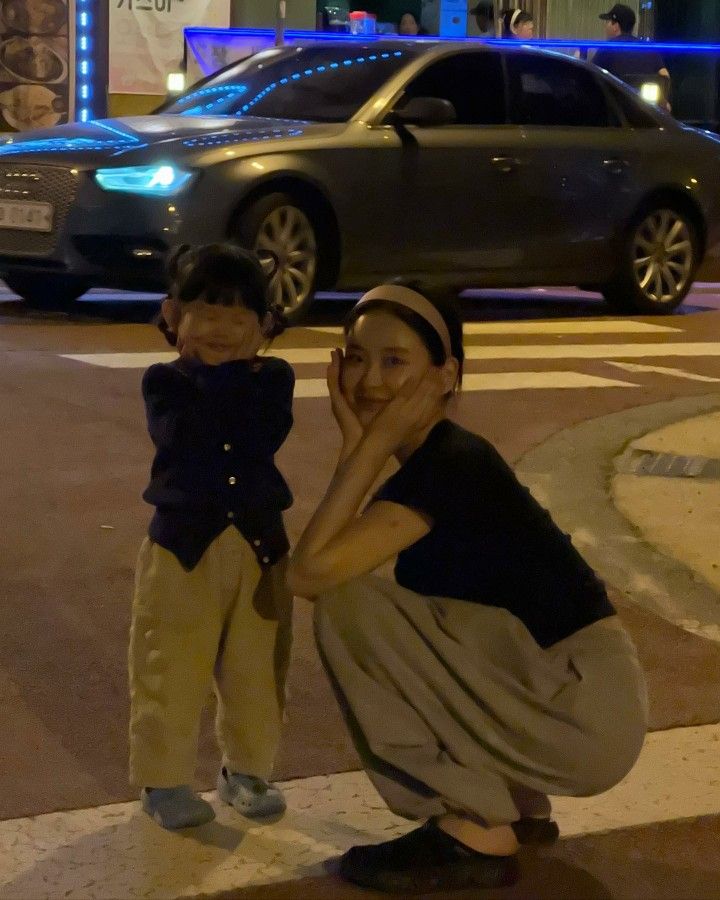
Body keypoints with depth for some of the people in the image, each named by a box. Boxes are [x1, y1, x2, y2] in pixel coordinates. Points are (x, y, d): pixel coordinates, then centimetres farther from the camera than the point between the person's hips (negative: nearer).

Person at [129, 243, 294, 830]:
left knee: (257, 670, 11)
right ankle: (164, 778, 15)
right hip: (183, 542, -2)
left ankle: (247, 769, 28)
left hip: (259, 543, 2)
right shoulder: (164, 381, -3)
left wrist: (232, 371, -11)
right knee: (172, 671, 1)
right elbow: (185, 435, -21)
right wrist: (217, 373, -13)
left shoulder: (274, 379, 3)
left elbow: (266, 435, -15)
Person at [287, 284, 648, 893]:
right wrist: (367, 445, 1)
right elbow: (327, 563, 8)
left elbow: (310, 572, -25)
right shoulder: (439, 458, 11)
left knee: (348, 606, -15)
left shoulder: (449, 461, -18)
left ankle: (478, 835, -5)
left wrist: (367, 445, -17)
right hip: (554, 691, 10)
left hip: (588, 712, -10)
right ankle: (517, 807, 19)